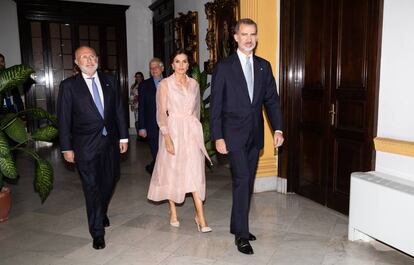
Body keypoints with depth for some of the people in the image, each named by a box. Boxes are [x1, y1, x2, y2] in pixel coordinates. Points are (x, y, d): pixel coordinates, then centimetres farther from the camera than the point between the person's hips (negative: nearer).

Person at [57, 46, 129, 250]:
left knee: (109, 181, 15)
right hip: (86, 145, -4)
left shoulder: (109, 81, 7)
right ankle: (97, 232, 13)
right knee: (92, 186, 1)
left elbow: (119, 110, 9)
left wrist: (123, 136, 5)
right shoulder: (68, 85, -3)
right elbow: (64, 118, -3)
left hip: (110, 141, 4)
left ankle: (102, 212, 44)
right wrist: (66, 147, -6)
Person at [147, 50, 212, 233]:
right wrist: (167, 138, -16)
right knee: (171, 171, 7)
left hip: (192, 131, 3)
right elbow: (161, 113, -8)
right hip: (173, 130, -2)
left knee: (194, 172, -4)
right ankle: (173, 213, 24)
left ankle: (200, 217, -2)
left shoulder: (194, 84, 9)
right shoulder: (165, 84, -3)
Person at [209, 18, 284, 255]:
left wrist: (278, 129, -2)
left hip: (255, 134, 5)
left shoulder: (264, 66, 9)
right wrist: (218, 137, -11)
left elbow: (272, 99, 8)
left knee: (248, 182, 12)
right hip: (234, 134, -5)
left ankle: (237, 225, 27)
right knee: (242, 181, -8)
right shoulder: (224, 67, -4)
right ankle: (242, 233, 5)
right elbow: (216, 105, -6)